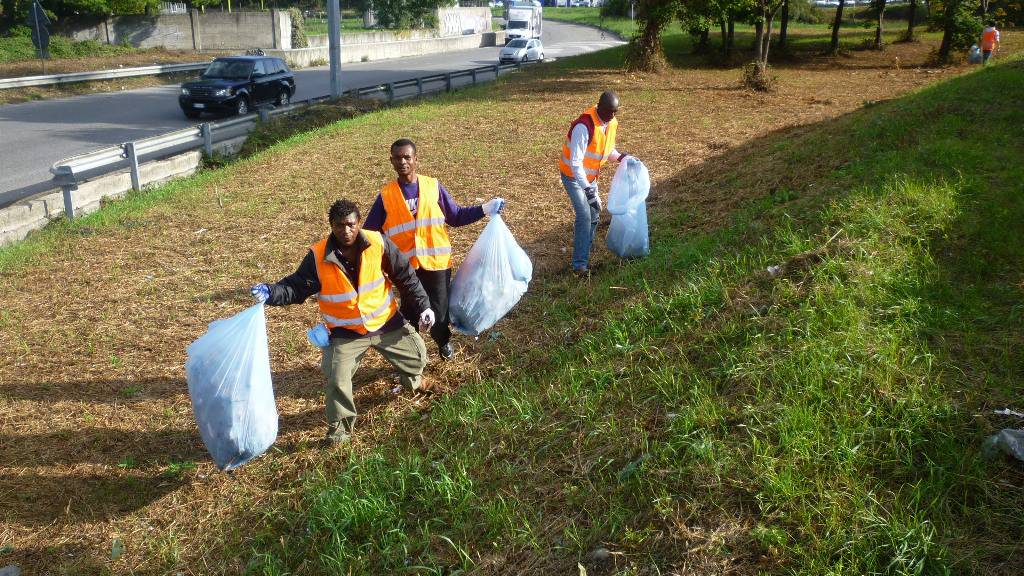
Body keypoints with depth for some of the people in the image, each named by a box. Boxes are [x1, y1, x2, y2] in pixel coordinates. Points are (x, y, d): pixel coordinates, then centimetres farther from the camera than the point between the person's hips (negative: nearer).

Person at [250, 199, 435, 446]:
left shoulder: (379, 244, -16)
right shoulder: (318, 257, -18)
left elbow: (406, 277, -7)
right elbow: (297, 287, -12)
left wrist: (423, 307, -6)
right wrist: (271, 293, -32)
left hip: (387, 322, 2)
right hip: (346, 332, -1)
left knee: (417, 355, 11)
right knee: (336, 378, -14)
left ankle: (413, 379, 50)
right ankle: (340, 425, 12)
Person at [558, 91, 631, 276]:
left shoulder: (611, 122, -6)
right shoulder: (584, 126, -32)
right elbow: (575, 162, -33)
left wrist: (620, 156, -5)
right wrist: (588, 189, -37)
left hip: (590, 176, 8)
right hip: (573, 175, -8)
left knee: (594, 214, 13)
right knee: (584, 216, -16)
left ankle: (584, 249, 33)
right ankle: (580, 264, -13)